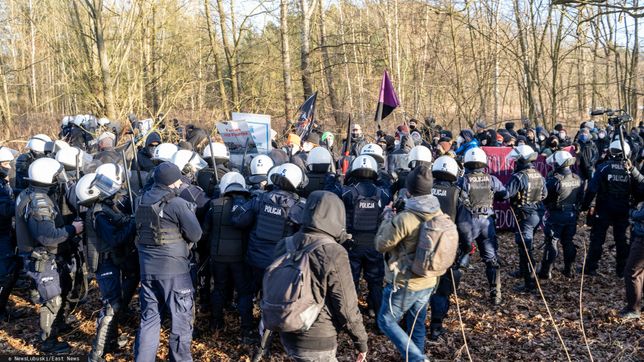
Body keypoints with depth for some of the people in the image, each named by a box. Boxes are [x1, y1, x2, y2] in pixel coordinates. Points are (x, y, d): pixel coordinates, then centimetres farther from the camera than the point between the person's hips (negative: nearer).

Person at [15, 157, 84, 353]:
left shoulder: (27, 194, 5)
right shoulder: (38, 202, -27)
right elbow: (48, 236, -32)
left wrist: (67, 225, 7)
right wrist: (72, 229, -21)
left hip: (39, 256, 10)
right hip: (41, 260, -10)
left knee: (60, 290, 26)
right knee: (53, 300, 4)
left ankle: (59, 324, 45)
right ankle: (49, 342, 18)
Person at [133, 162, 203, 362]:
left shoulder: (142, 201, 5)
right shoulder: (178, 204, -14)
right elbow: (196, 234, -11)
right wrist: (189, 211, 5)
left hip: (147, 269, 6)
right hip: (174, 270, -6)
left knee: (149, 319, 13)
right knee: (181, 319, 8)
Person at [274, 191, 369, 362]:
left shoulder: (285, 245, -2)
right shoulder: (333, 253, -20)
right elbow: (346, 305, -14)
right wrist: (361, 341, -3)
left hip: (287, 336, 7)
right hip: (317, 342, -7)